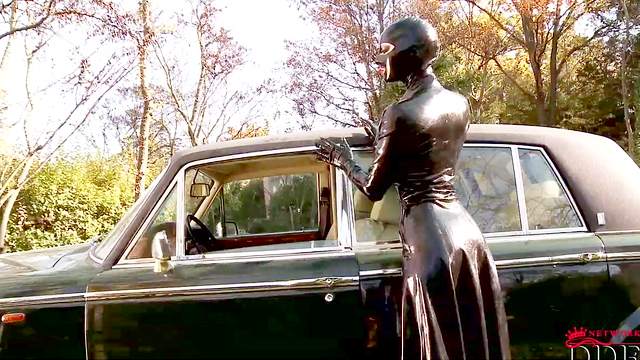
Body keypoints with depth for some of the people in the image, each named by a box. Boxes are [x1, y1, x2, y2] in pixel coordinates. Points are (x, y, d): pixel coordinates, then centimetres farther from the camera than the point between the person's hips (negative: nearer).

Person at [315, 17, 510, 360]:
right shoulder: (459, 103, 8)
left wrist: (342, 159, 13)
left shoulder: (400, 114, -14)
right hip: (464, 229, 8)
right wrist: (383, 142, 29)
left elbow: (374, 189, -5)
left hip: (430, 238, -7)